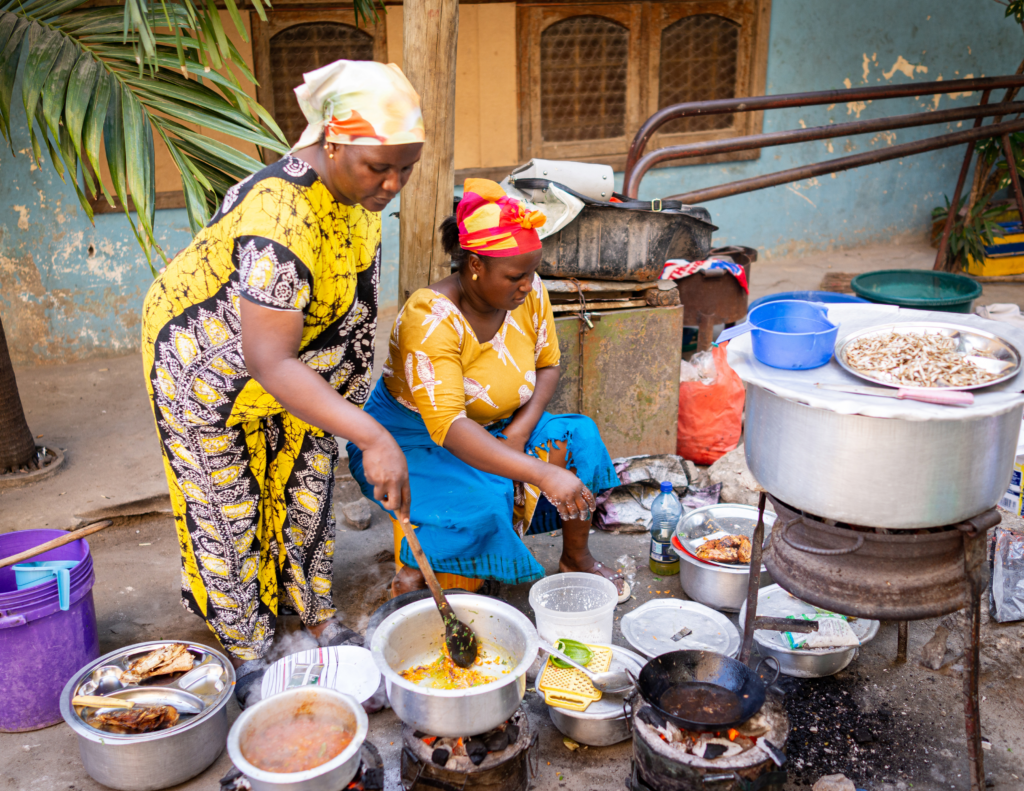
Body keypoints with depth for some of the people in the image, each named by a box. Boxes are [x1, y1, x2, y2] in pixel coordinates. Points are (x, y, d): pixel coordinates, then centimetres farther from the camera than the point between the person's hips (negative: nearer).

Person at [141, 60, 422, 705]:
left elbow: (352, 297, 5)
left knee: (305, 492, 16)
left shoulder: (358, 186, -13)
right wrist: (373, 438, -53)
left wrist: (351, 392, 11)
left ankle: (320, 618, 35)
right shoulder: (280, 220, -41)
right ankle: (248, 653, 26)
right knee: (227, 508, 7)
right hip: (206, 360, -7)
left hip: (294, 364, 8)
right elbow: (269, 364, -45)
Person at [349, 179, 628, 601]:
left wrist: (520, 432, -17)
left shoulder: (529, 292, -12)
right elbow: (447, 426, -40)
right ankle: (414, 573, -6)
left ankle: (576, 557, 5)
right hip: (412, 439, -6)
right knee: (482, 501, -33)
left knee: (580, 438, -14)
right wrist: (541, 474, -49)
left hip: (493, 427, 6)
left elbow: (548, 365, 2)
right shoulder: (432, 318, -31)